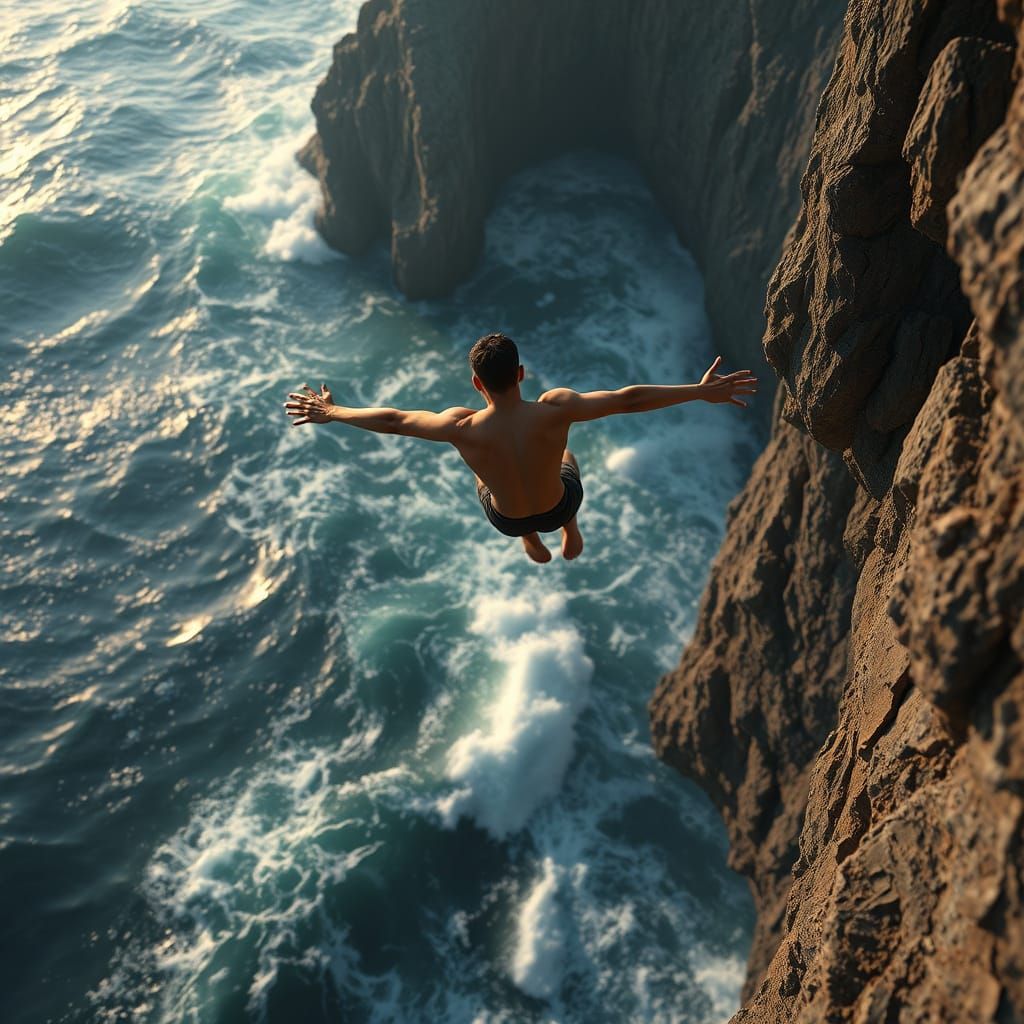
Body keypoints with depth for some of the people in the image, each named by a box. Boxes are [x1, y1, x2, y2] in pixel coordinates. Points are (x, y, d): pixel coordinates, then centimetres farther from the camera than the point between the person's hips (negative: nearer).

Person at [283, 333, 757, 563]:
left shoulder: (464, 427, -34)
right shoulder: (554, 409, -37)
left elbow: (392, 420, -22)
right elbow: (628, 399, -34)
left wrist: (332, 412, -8)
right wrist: (701, 391, -26)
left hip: (507, 518, 0)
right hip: (559, 504, 0)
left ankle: (531, 541, 45)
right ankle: (570, 533, 42)